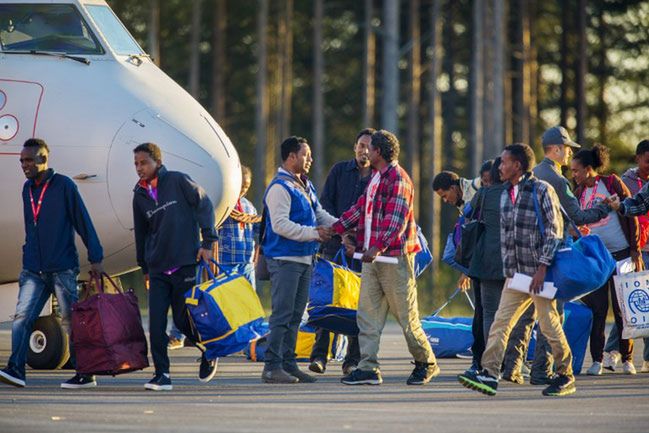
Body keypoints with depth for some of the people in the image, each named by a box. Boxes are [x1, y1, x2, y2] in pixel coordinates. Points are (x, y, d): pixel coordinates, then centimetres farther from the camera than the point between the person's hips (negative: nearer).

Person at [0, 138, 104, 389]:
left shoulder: (63, 186, -4)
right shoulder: (27, 189, 14)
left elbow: (83, 222, -5)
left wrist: (95, 259, -9)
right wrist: (28, 259, 16)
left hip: (63, 269, -5)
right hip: (34, 270, 5)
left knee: (71, 321, -1)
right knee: (22, 316, -8)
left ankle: (85, 374, 5)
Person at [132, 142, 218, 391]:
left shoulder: (178, 181, -5)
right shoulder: (140, 195, 9)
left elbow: (204, 205, -4)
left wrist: (207, 243, -9)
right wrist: (144, 267, 22)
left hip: (186, 265, -4)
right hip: (158, 269, 4)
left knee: (183, 320, -1)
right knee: (156, 324, -6)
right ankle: (162, 374, -1)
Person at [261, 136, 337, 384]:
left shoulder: (306, 186, 16)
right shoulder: (280, 187, -14)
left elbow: (319, 213, 21)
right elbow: (280, 224, -22)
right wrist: (312, 233, -21)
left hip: (304, 259, 9)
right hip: (284, 259, -9)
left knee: (295, 316, 12)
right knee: (282, 314, -9)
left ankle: (288, 364, 18)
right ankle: (272, 367, -8)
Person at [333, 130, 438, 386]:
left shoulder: (398, 179, -12)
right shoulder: (376, 178, 18)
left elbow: (395, 219, -22)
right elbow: (360, 209, 24)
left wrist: (378, 246, -31)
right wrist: (334, 229, 18)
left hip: (394, 256, -9)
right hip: (372, 258, 9)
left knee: (406, 315, -1)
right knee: (367, 313, 3)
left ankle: (426, 363, 13)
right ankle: (368, 369, 2)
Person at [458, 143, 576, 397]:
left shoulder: (541, 190, -7)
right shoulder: (506, 194, 15)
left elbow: (555, 232, -11)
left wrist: (542, 268, -17)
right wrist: (507, 268, 14)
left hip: (539, 272, -7)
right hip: (515, 274, 7)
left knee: (549, 324, -1)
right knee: (500, 322, -5)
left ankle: (566, 376, 11)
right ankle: (489, 374, -11)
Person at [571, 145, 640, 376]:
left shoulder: (613, 183, -5)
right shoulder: (579, 193, 8)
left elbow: (631, 216, -5)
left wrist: (636, 251, -8)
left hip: (620, 254, -3)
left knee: (622, 309, 1)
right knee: (596, 309, -1)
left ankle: (627, 359, 10)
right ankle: (597, 360, 3)